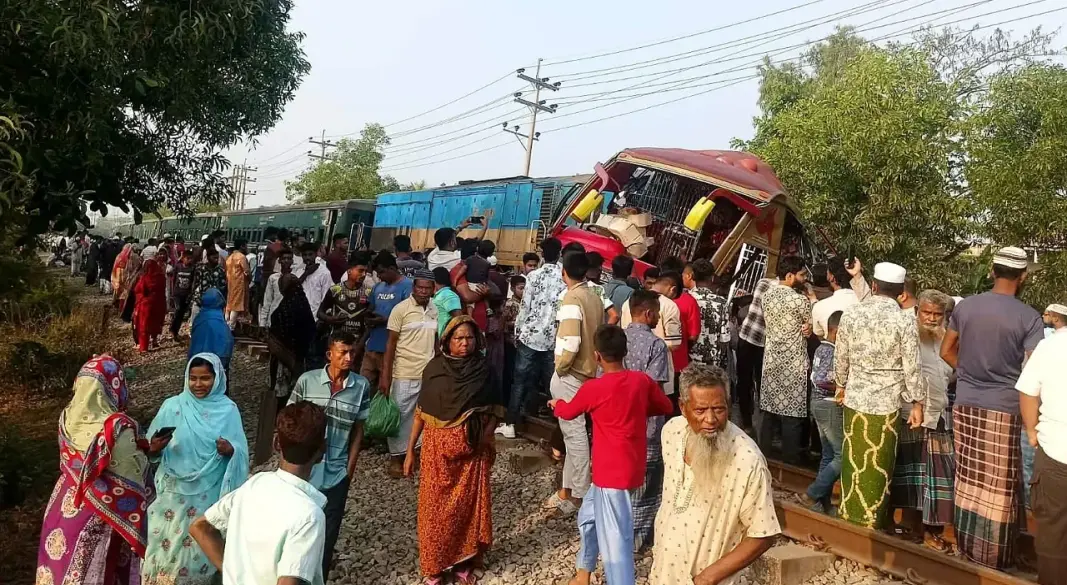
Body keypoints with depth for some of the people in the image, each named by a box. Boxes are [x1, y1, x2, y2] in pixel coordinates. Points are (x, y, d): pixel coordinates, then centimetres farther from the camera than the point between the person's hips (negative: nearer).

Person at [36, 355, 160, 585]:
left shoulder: (68, 418, -5)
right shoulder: (118, 427, -25)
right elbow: (131, 476, -21)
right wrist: (145, 452, -5)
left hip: (67, 504, 6)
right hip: (101, 514, -6)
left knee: (63, 561, 21)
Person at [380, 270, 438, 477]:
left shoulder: (434, 311, 7)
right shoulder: (401, 309, -9)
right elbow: (390, 343, -9)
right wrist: (385, 375, -13)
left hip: (429, 374, 5)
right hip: (405, 374, -5)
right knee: (401, 416, 5)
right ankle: (396, 457, 18)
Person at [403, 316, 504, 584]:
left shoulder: (485, 371, -2)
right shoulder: (434, 368, -2)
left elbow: (495, 410, 4)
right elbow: (422, 411, 1)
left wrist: (485, 436, -13)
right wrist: (410, 450, 1)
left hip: (472, 450, 1)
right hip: (437, 447, 0)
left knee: (469, 506, 8)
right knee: (436, 507, 5)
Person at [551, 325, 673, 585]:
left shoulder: (593, 388, -15)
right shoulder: (643, 380, -2)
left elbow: (568, 412, 5)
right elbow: (666, 407, 15)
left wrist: (556, 403, 28)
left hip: (612, 472, -7)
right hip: (630, 467, 8)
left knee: (614, 540, -5)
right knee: (588, 515, 25)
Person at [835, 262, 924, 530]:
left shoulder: (850, 313, -3)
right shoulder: (905, 319, -11)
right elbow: (911, 367, -8)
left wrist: (842, 385, 21)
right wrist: (917, 402, 2)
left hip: (855, 398, 3)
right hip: (887, 402, -2)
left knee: (853, 460, 14)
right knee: (878, 466, 10)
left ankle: (848, 514, 25)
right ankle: (869, 521, 21)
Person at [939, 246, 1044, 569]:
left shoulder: (964, 306, 2)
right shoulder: (1028, 317, -11)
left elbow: (946, 352, 9)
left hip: (965, 404, 4)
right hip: (1003, 408, -4)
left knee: (969, 479, 15)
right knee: (998, 486, 6)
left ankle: (966, 544, 26)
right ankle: (992, 556, 16)